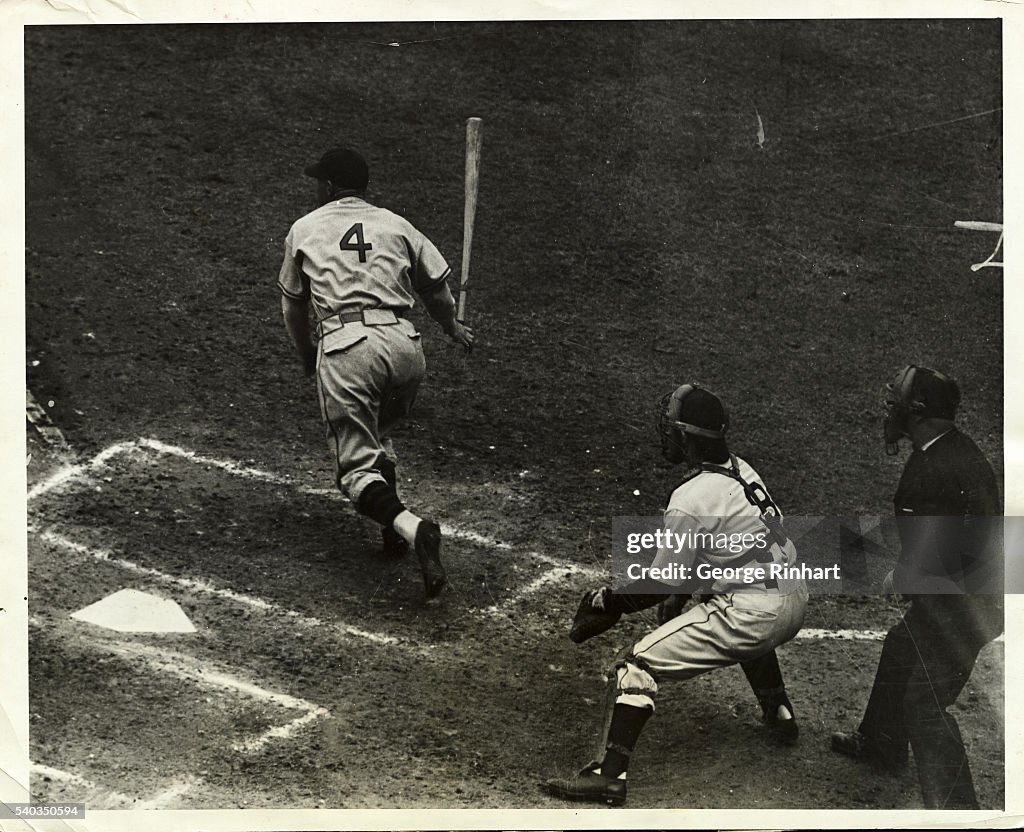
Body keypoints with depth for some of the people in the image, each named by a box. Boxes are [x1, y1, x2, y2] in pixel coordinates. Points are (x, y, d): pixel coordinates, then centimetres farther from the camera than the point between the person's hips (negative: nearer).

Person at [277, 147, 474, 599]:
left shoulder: (304, 230, 17)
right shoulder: (396, 224, 19)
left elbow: (293, 307, 26)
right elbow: (437, 288, 21)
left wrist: (307, 356, 43)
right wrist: (452, 328, 42)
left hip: (345, 345, -3)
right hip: (404, 343, 4)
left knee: (357, 465, -4)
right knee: (377, 437, 29)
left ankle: (410, 526, -29)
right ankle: (396, 528, 16)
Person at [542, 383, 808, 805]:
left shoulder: (689, 501, -16)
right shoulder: (741, 469, 7)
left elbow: (662, 583, -10)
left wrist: (606, 601, 4)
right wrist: (681, 592, 25)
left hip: (754, 616, -9)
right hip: (795, 599, 9)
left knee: (639, 663, -6)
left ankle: (609, 773, -12)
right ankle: (779, 712, 49)